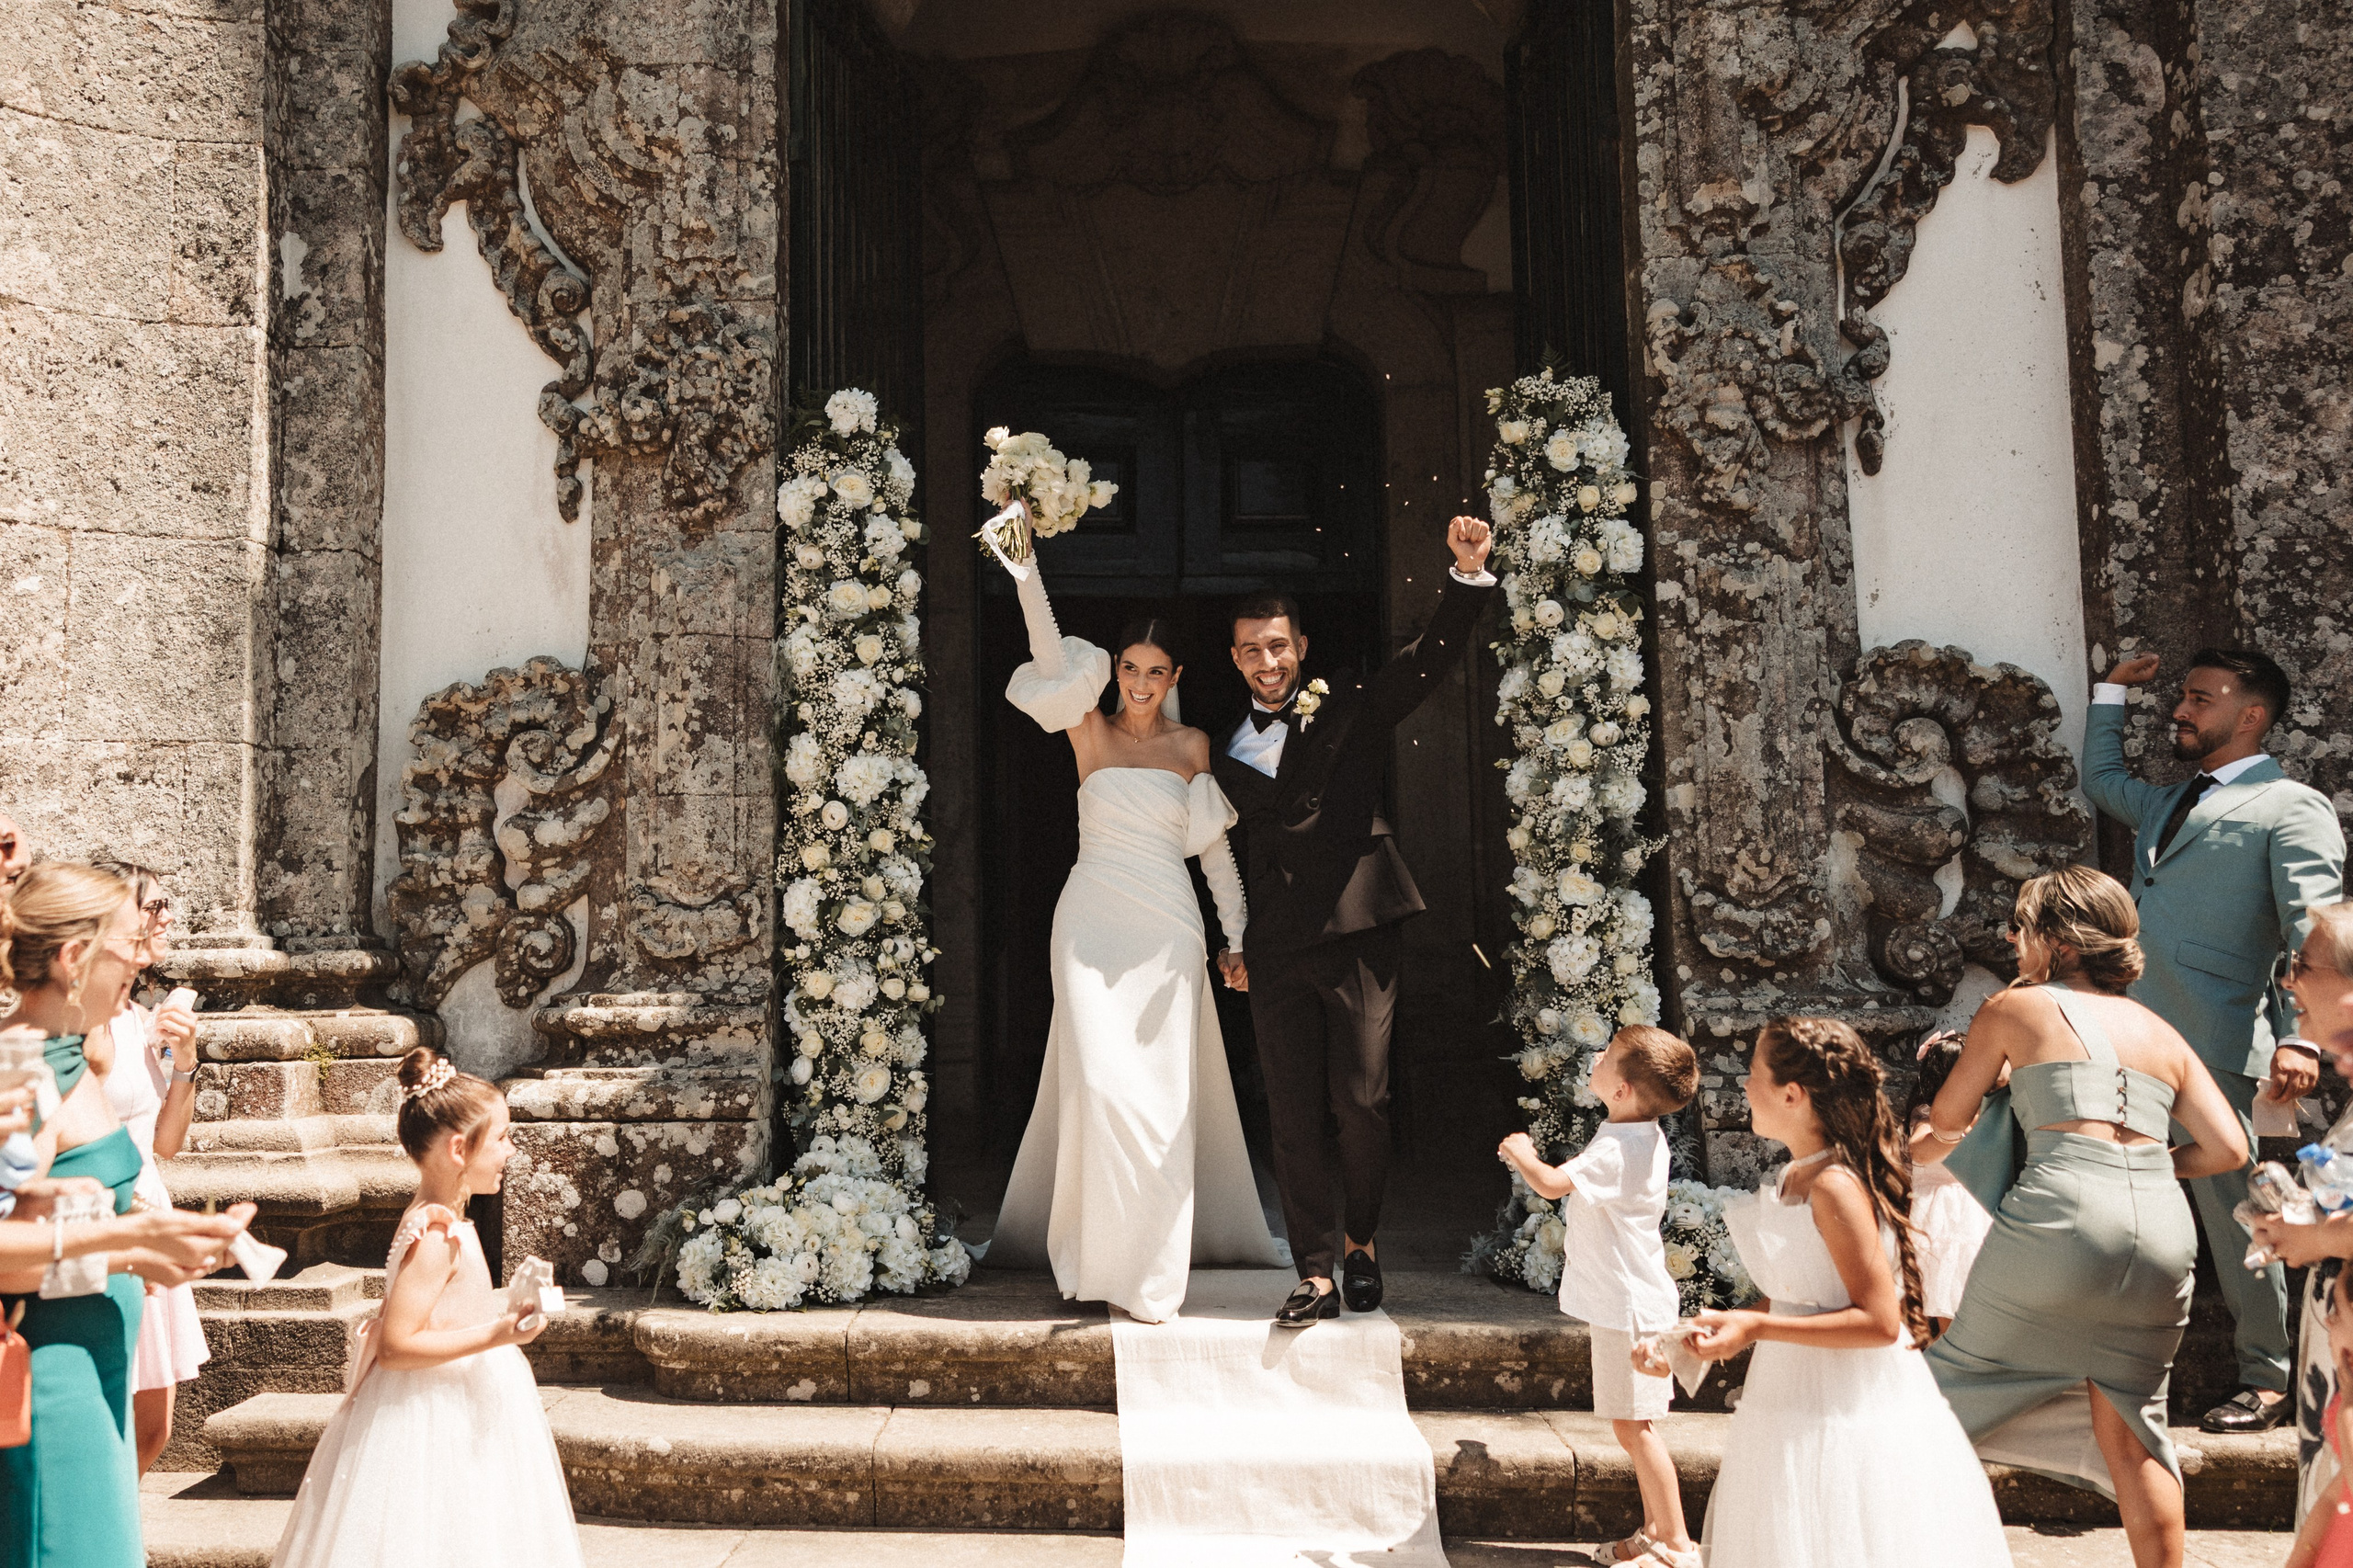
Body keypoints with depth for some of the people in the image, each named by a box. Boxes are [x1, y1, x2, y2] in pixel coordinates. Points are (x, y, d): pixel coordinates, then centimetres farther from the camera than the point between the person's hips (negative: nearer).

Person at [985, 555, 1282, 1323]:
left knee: (1161, 1088, 0)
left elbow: (1214, 845, 12)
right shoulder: (1089, 730, 5)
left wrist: (1237, 932, 10)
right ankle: (1099, 1252, 6)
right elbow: (1050, 657, -8)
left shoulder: (1192, 745, 9)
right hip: (1093, 921, -1)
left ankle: (1151, 1265, 10)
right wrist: (1027, 575, -18)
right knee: (1099, 1081, -9)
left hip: (1167, 928, 1)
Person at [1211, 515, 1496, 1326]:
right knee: (1294, 1116, 1)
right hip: (1276, 950, 2)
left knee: (1360, 1101, -2)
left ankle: (1361, 1241, 23)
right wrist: (1230, 942, 13)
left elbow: (1434, 656, -3)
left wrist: (1467, 573, -18)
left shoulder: (1351, 711, 7)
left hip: (1357, 934, -2)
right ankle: (1315, 1276, 9)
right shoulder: (1226, 750, 14)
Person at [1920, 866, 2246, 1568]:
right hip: (2162, 1228, 4)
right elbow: (2228, 1148, 11)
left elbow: (1947, 1121, 17)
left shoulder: (2015, 1009, 9)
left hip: (2063, 1213, -4)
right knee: (2131, 1431, 15)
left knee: (1962, 1376, 13)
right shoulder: (2163, 1034, 19)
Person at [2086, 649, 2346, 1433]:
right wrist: (2112, 690, 34)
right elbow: (2102, 779, 44)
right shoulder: (2169, 804, 23)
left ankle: (2267, 1381, 12)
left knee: (2233, 1214, -1)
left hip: (2217, 1047, -7)